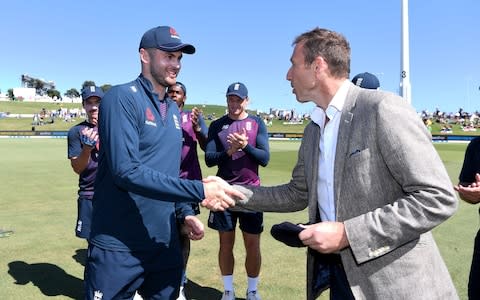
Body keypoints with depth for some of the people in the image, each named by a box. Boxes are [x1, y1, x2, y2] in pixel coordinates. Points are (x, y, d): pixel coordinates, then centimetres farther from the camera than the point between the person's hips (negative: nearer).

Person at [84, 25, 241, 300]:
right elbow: (126, 170, -24)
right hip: (118, 247, -6)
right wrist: (199, 191, -26)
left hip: (165, 243, 7)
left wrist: (184, 214, 7)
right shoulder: (122, 98, -13)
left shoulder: (174, 110, 11)